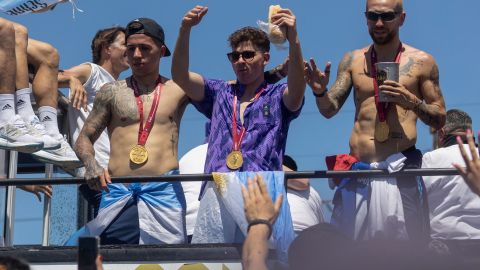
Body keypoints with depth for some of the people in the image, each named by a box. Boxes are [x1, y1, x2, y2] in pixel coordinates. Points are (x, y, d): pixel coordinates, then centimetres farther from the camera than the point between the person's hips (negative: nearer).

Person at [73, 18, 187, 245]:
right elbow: (84, 139, 16)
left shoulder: (177, 90, 14)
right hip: (117, 190, 1)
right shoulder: (112, 92, 15)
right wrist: (90, 164, -7)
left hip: (164, 189, -1)